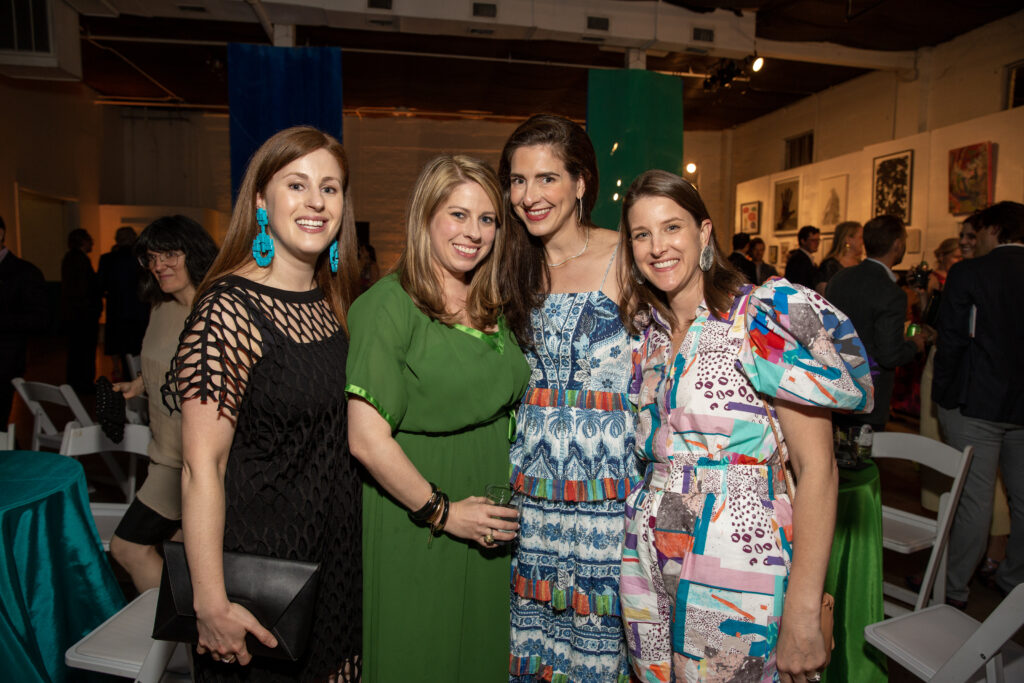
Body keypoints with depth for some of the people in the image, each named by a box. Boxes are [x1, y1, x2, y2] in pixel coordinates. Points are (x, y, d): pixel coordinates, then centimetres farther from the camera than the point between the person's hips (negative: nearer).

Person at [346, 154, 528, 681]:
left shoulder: (491, 310, 8)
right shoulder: (389, 305, -15)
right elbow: (366, 440, -20)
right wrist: (443, 512, -13)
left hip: (485, 534, 6)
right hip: (414, 529, -6)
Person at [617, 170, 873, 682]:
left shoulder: (765, 318, -13)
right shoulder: (648, 332, 6)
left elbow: (817, 469, -15)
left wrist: (802, 612, -18)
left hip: (739, 568, -5)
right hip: (650, 560, 6)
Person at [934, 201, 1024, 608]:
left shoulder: (967, 273, -10)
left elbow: (951, 341, -11)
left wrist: (942, 394, -1)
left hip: (975, 403, -5)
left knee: (974, 498, 1)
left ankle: (952, 587, 11)